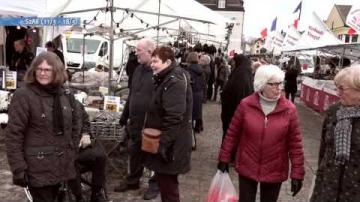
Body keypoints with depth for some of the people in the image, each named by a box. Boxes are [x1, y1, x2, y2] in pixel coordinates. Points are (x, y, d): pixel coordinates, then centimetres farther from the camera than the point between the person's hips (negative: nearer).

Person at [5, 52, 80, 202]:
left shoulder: (64, 95, 6)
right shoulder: (23, 96, -13)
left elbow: (73, 126, 16)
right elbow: (13, 135, -14)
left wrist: (73, 153, 11)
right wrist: (18, 168, -17)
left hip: (61, 165, 6)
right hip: (38, 168, -6)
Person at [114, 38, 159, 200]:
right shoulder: (138, 69, 10)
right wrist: (124, 116, 19)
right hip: (136, 122, 8)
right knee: (134, 152, 18)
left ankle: (155, 184, 26)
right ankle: (133, 181, 36)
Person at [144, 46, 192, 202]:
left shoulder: (174, 82, -20)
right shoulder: (166, 79, 14)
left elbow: (174, 117, -27)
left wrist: (163, 143, -25)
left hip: (170, 145, -10)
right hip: (165, 140, 10)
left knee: (168, 185, -1)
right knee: (164, 182, 19)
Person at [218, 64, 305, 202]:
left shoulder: (289, 109, -9)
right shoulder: (245, 104, -10)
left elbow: (295, 143, -6)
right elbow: (232, 133, -1)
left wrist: (297, 173, -6)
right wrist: (224, 159, 2)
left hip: (275, 171, 1)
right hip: (246, 168, 0)